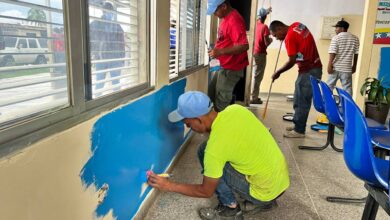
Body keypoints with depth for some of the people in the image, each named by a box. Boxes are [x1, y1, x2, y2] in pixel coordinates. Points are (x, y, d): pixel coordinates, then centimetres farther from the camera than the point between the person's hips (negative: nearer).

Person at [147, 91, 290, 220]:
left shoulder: (214, 147, -26)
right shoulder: (235, 109, -10)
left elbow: (206, 192, -12)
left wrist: (169, 186, -5)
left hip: (266, 190, -7)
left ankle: (231, 208, 6)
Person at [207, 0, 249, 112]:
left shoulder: (234, 20, -21)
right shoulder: (226, 18, 9)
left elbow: (244, 46, -28)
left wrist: (220, 52, -26)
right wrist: (216, 50, 6)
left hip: (231, 68, -10)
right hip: (225, 66, 10)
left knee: (221, 102, -2)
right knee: (211, 93, 20)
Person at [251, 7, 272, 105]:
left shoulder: (257, 24, 7)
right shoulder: (265, 27, -14)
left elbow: (259, 18, 33)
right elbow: (267, 43, -17)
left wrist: (266, 11, 46)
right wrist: (271, 40, 5)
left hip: (255, 52, 7)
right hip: (261, 54, -7)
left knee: (256, 75, 14)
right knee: (258, 76, -4)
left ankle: (254, 96, 18)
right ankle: (254, 98, -1)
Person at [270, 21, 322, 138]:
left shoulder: (289, 37, -18)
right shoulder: (297, 25, 8)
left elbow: (291, 61, -18)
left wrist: (278, 72, -6)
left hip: (309, 71, -10)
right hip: (313, 68, 10)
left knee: (302, 101, -4)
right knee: (299, 99, 15)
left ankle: (299, 130, 4)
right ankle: (297, 124, 24)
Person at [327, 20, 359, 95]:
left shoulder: (336, 38, -6)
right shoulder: (355, 38, 8)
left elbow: (332, 52, -13)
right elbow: (356, 53, 9)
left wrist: (330, 65, -12)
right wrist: (354, 66, 16)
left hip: (335, 67, -3)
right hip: (347, 68, 3)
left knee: (329, 86, 7)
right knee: (347, 88, 5)